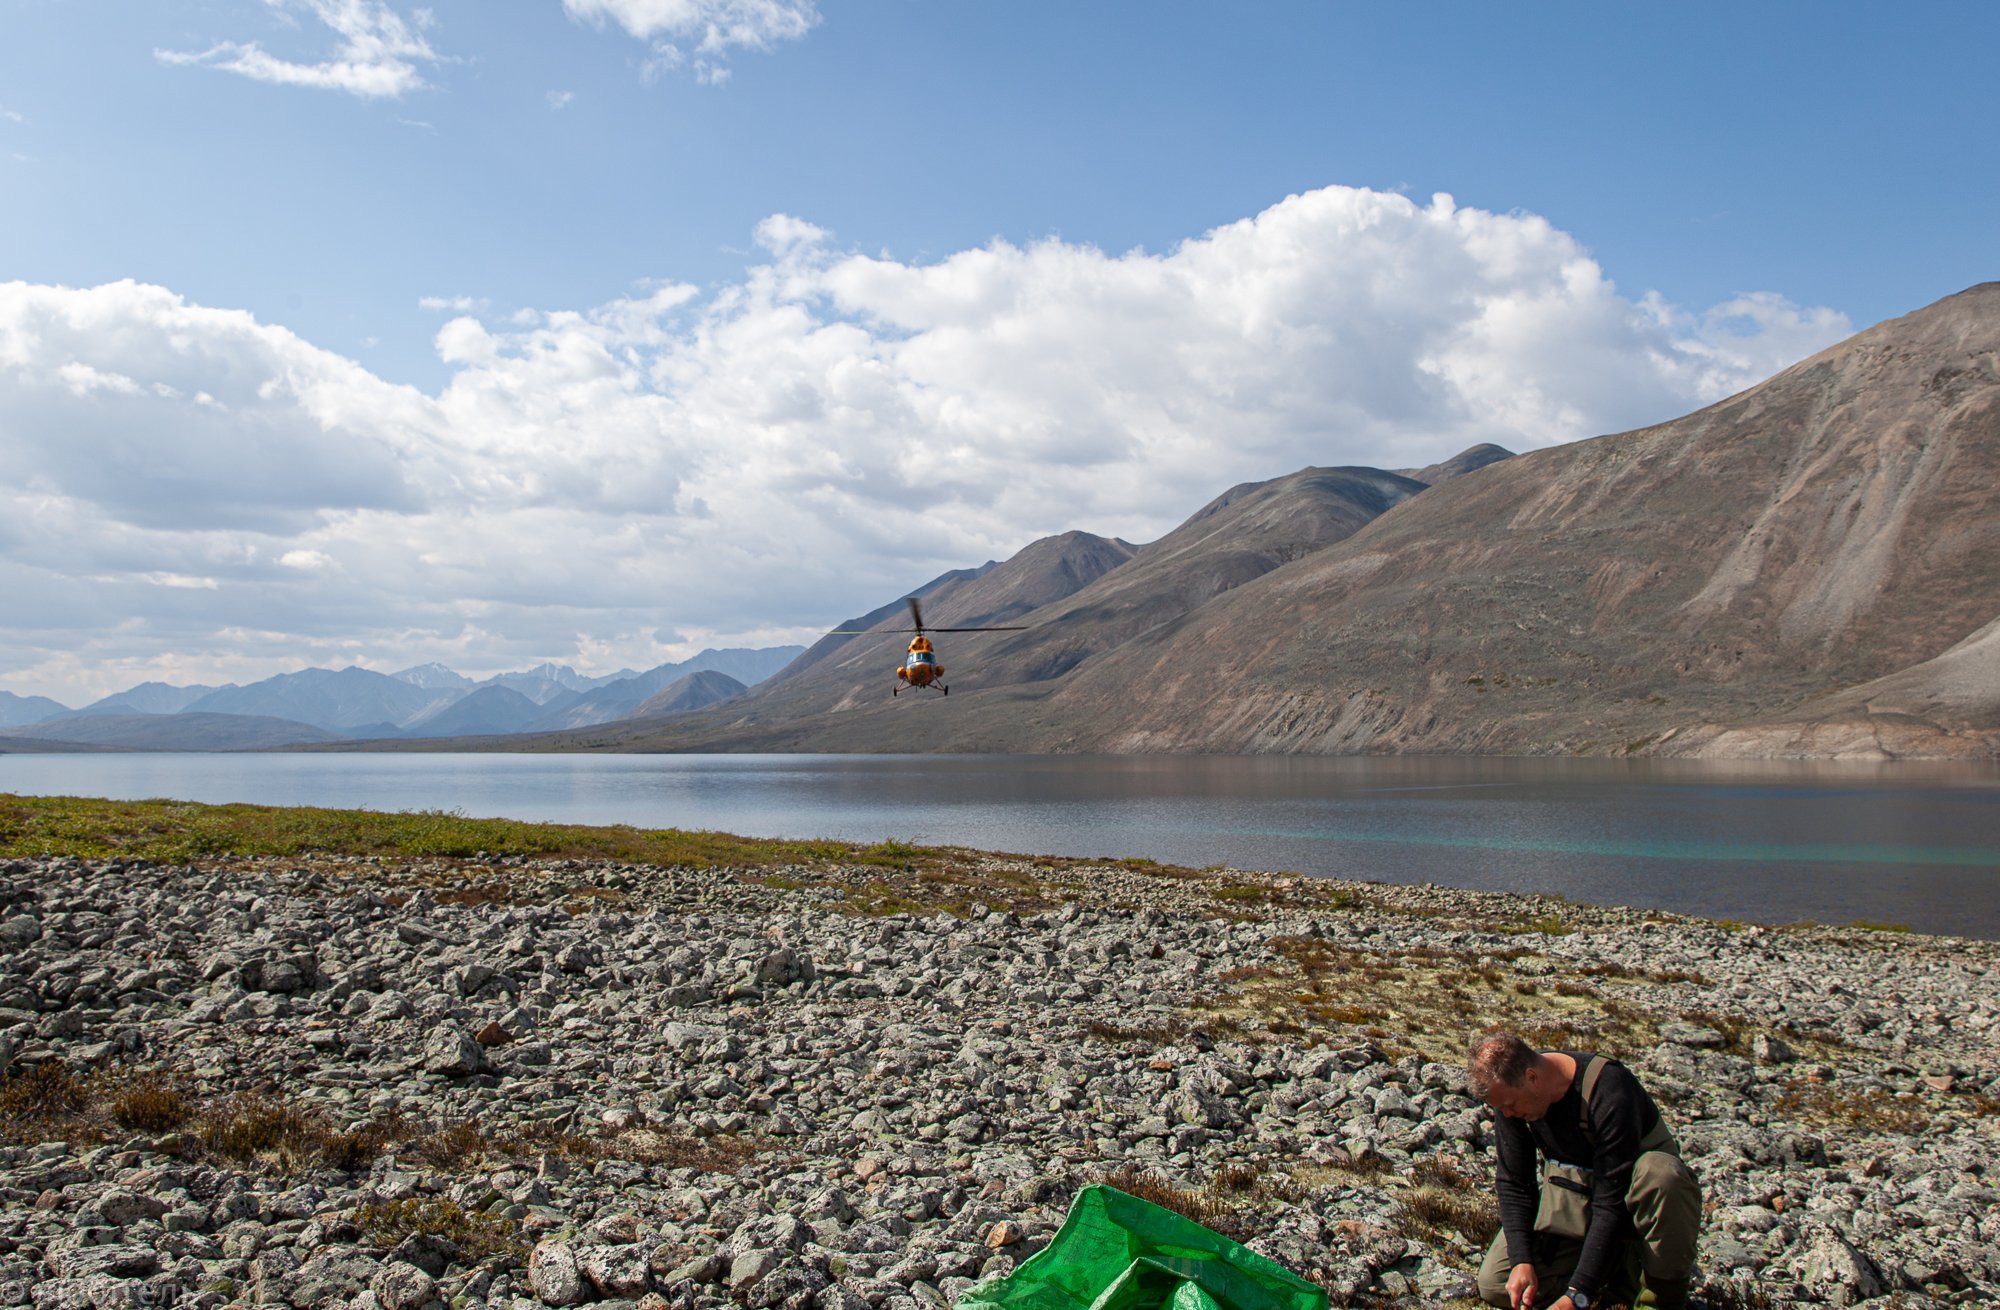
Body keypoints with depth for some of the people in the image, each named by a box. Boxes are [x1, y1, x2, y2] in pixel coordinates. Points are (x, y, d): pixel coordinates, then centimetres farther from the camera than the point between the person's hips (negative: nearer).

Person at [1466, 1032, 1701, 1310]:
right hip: (1572, 1189, 5)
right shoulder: (1510, 1091, -15)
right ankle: (1623, 1267, 4)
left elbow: (1612, 1203, -33)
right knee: (1494, 1285, -11)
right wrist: (1522, 1261, -21)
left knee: (1661, 1177, -41)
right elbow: (1513, 1183, -7)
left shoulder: (1609, 1094, -33)